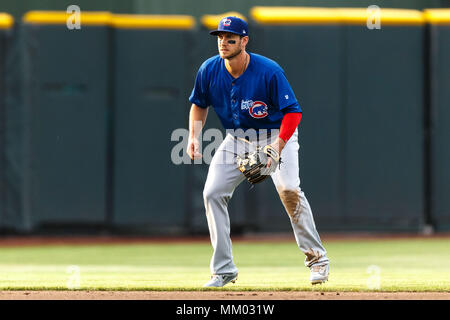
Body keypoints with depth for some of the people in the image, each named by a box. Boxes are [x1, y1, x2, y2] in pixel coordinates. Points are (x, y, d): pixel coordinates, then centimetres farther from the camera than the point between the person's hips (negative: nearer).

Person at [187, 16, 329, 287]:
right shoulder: (209, 71, -12)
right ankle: (224, 270, 1)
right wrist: (194, 136, -6)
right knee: (213, 193, -8)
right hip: (237, 139, 5)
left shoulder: (269, 71, -25)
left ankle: (317, 257, -10)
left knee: (288, 189, -25)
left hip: (277, 134, -5)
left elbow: (293, 112, -22)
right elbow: (199, 104, 8)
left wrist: (278, 145, -36)